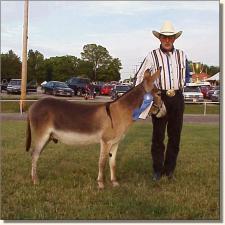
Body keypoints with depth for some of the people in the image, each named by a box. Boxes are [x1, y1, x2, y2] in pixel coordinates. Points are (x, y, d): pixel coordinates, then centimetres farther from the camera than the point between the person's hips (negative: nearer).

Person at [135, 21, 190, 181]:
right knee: (158, 136, 2)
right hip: (160, 97, -3)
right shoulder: (152, 56, -1)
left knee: (175, 136, 8)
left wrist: (180, 88, 14)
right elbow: (140, 76, 2)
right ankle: (157, 170, 12)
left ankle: (170, 169, 20)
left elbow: (186, 76, 22)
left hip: (177, 98, 3)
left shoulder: (181, 55, 9)